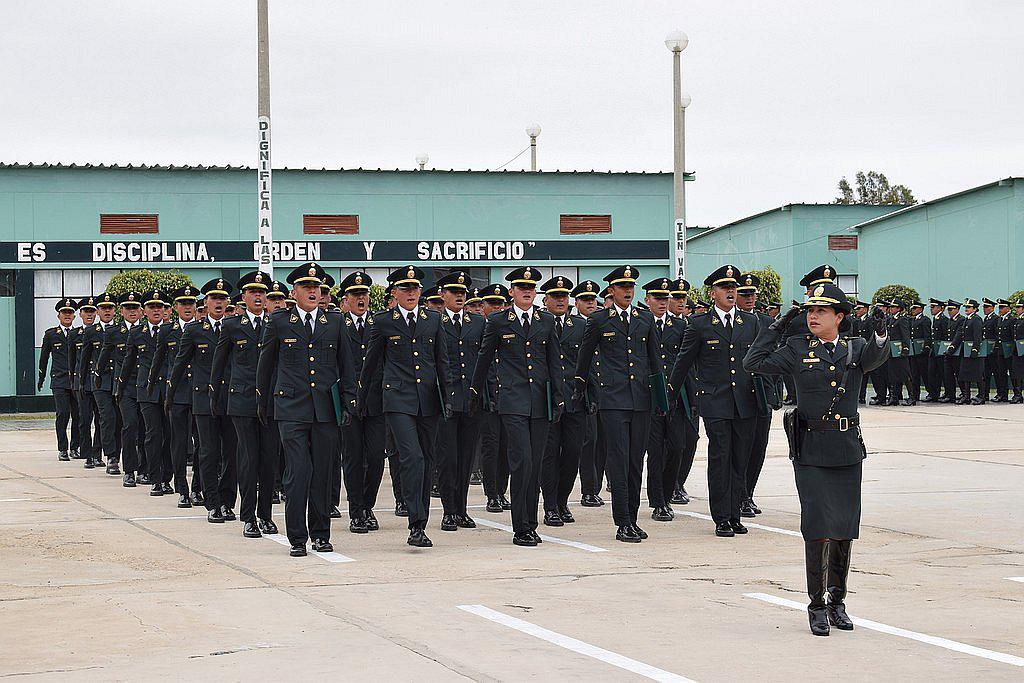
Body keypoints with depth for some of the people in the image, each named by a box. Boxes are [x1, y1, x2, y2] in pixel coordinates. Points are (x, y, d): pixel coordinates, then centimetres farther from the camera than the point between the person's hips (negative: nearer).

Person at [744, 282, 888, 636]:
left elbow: (876, 357, -14)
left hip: (848, 451, 3)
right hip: (811, 452, -2)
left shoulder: (855, 348, 7)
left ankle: (837, 602, 21)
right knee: (818, 529, -7)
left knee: (845, 529, 8)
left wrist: (881, 333, -34)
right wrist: (777, 327, -5)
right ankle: (817, 606, 2)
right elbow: (754, 363, -2)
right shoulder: (798, 348, 3)